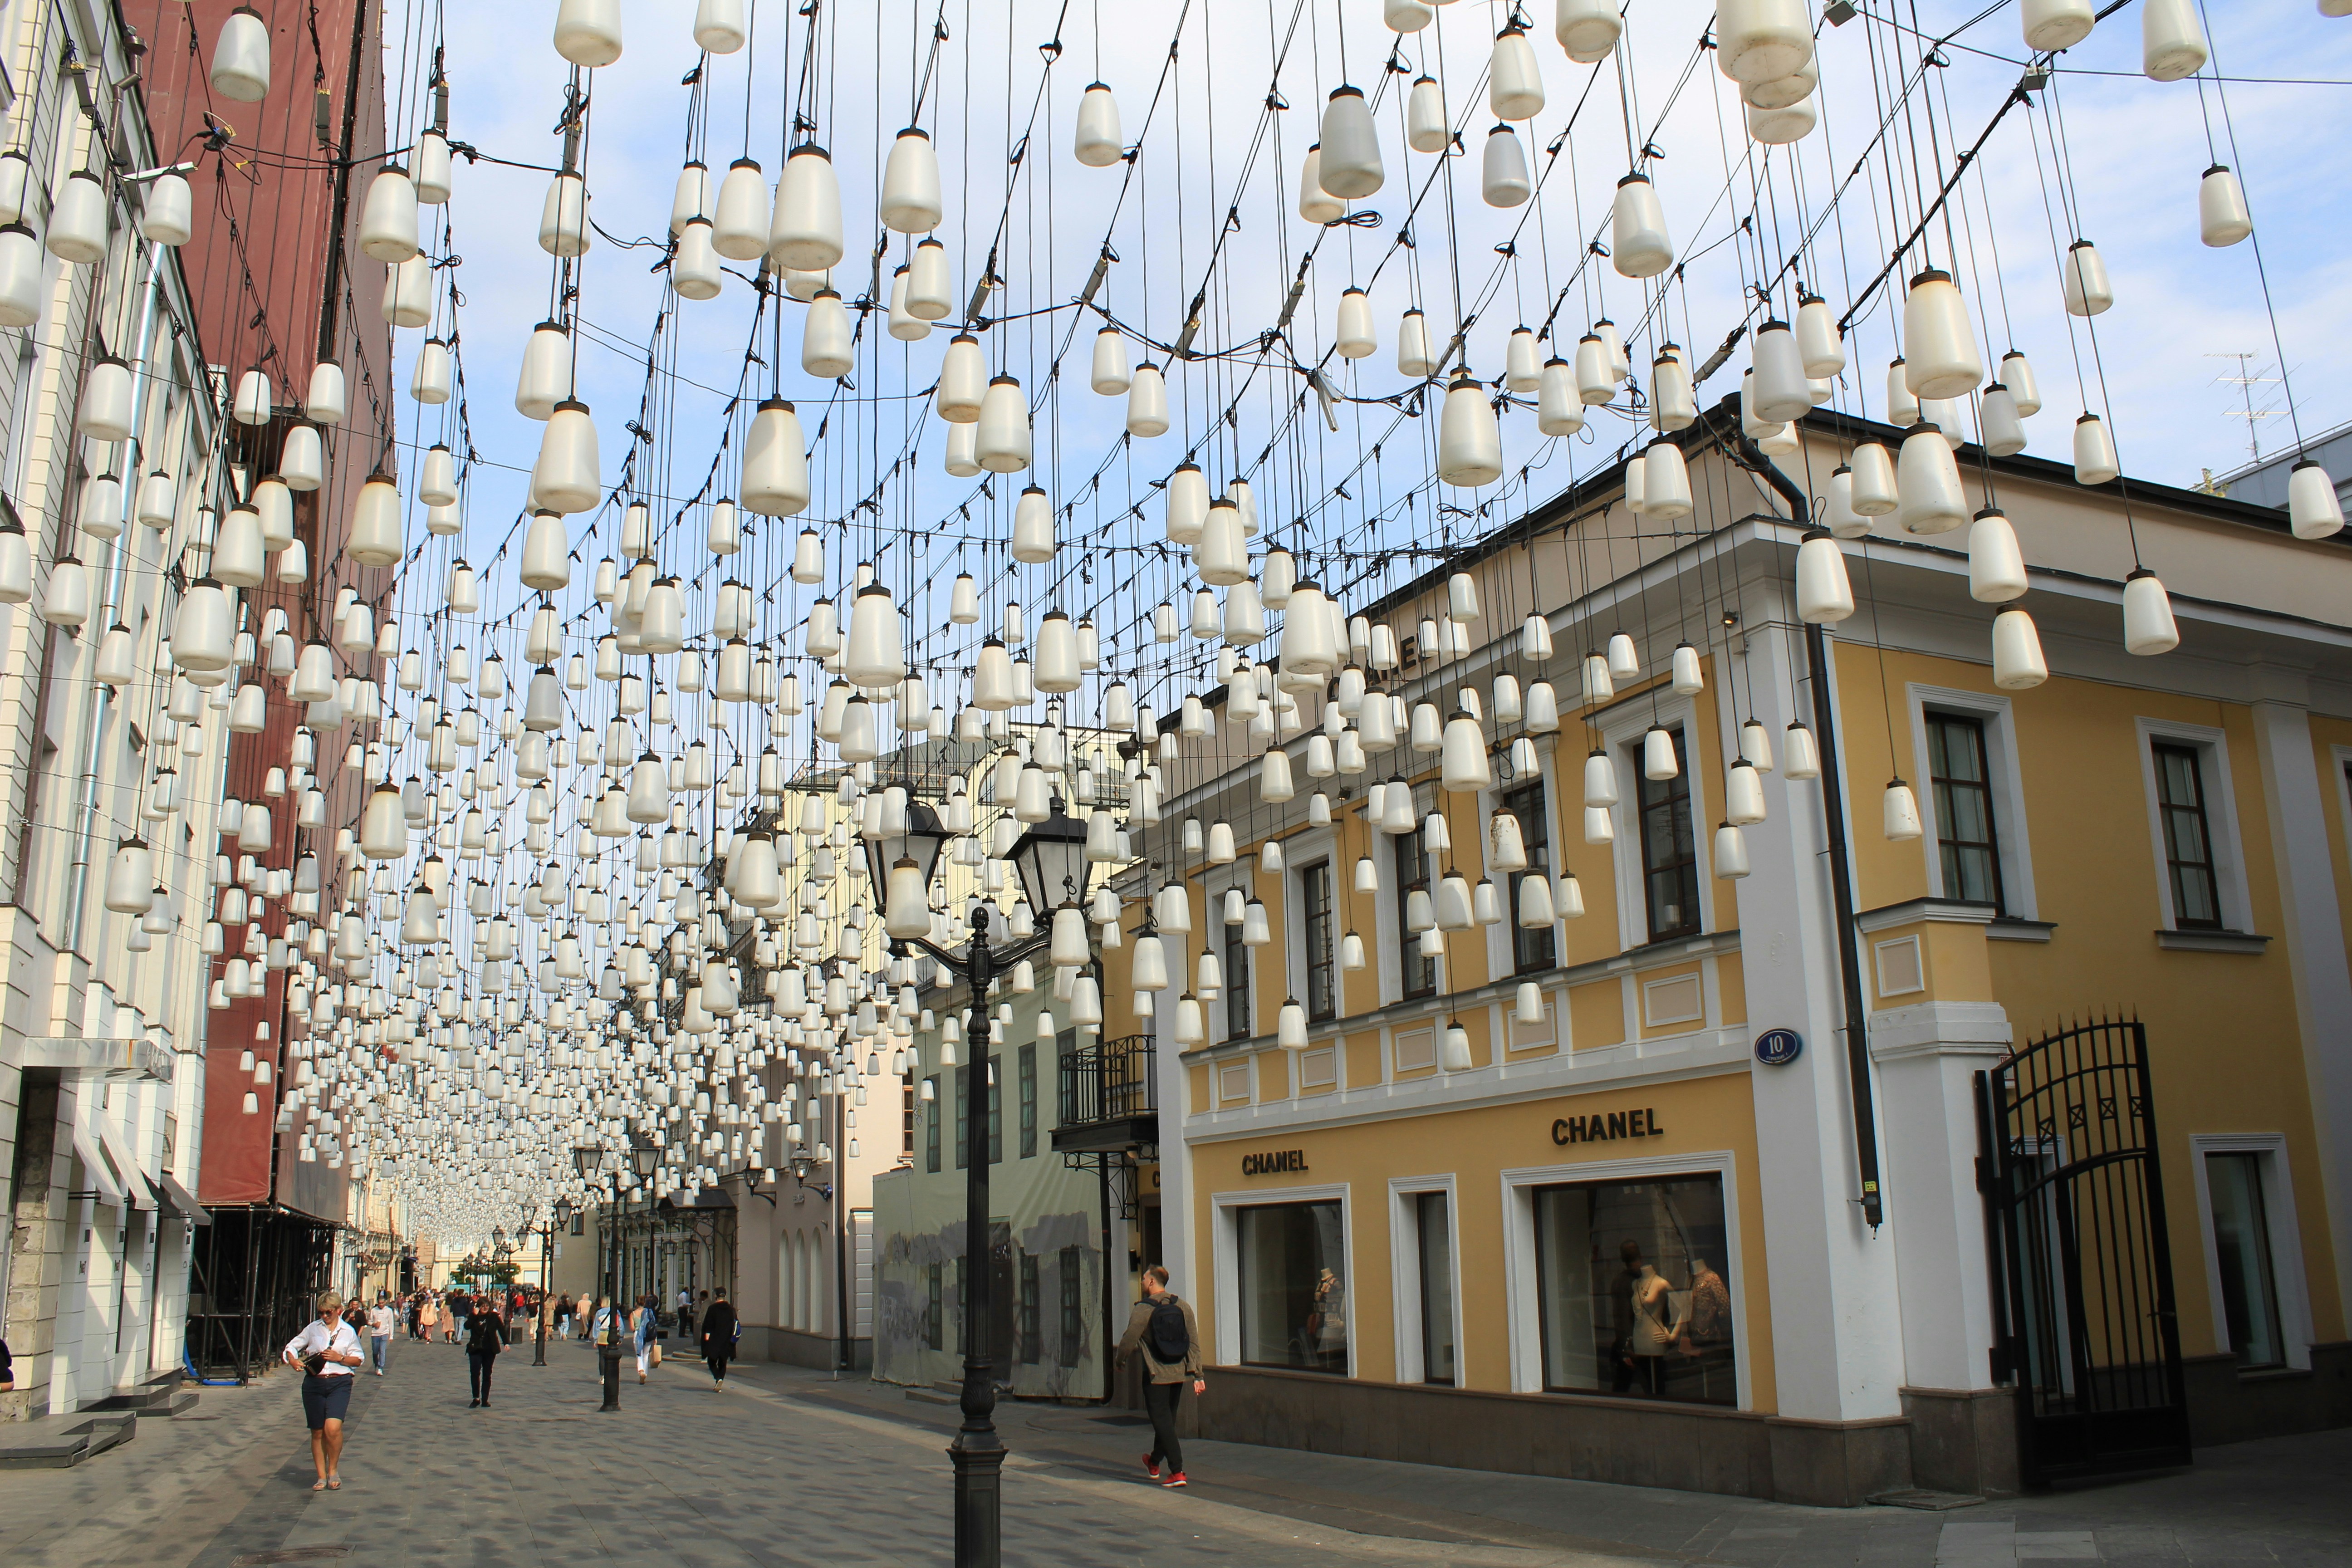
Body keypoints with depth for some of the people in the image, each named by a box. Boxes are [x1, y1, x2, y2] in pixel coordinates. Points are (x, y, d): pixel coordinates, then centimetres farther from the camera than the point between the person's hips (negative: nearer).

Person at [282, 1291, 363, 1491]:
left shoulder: (348, 1332, 5)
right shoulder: (313, 1328, 8)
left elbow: (359, 1359, 9)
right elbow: (292, 1346, 13)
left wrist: (340, 1358, -8)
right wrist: (293, 1360, -7)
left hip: (339, 1384, -2)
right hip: (314, 1384, 2)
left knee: (333, 1428, -18)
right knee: (317, 1432, 6)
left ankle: (333, 1471, 2)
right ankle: (322, 1476, 17)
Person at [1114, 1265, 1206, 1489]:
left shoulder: (1143, 1310, -12)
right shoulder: (1182, 1306, 2)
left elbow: (1129, 1341, -7)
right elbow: (1194, 1342, 0)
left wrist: (1121, 1362, 14)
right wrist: (1198, 1374, 3)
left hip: (1156, 1374, -6)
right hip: (1180, 1373, 6)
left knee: (1162, 1421, -1)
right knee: (1168, 1419, 19)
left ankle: (1177, 1472, -8)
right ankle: (1154, 1463, 38)